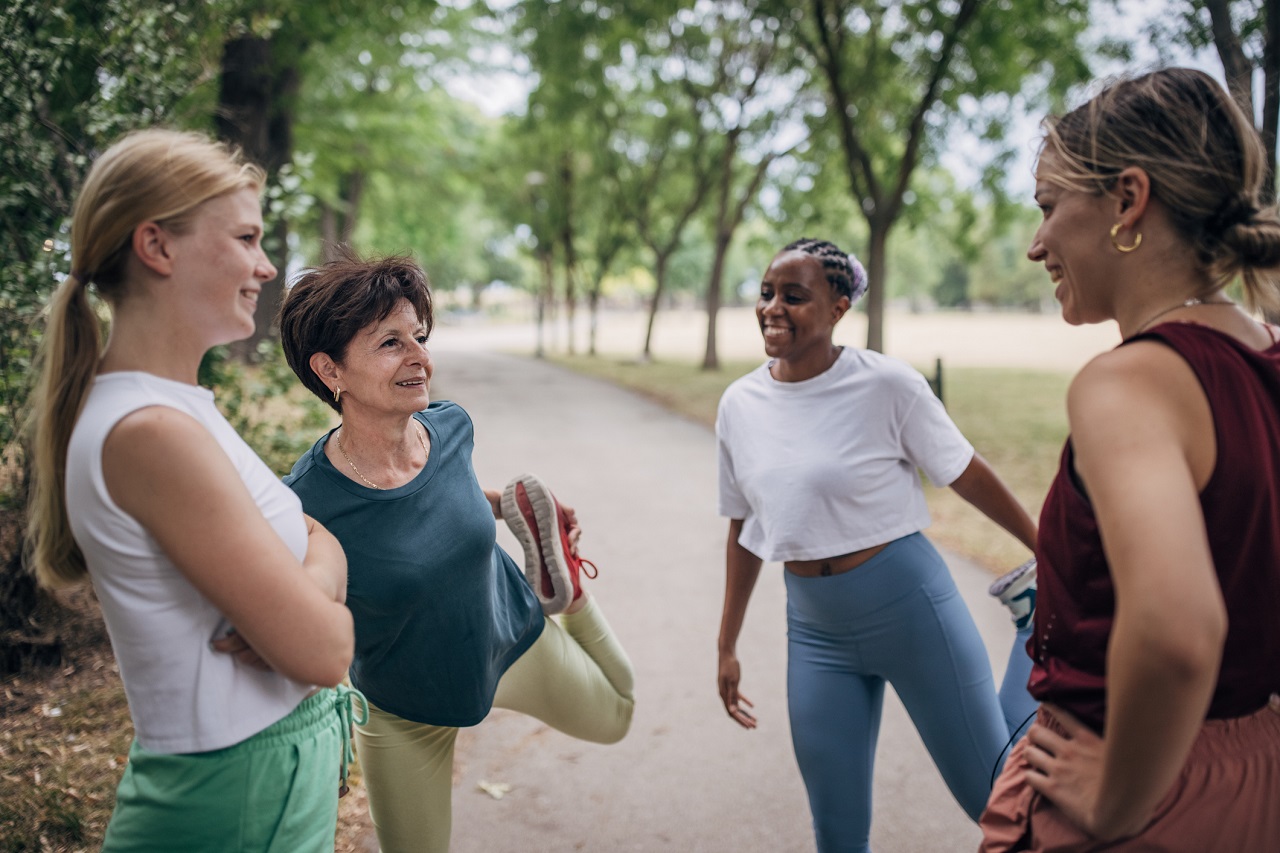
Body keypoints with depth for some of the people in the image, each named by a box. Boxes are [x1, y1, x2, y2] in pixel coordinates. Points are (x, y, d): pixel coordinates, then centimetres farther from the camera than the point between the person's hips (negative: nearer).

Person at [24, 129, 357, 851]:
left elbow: (322, 539, 4)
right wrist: (315, 603, -5)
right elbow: (324, 649, -25)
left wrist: (303, 587, -15)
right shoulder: (149, 434, -25)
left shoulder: (177, 409, 4)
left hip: (286, 760, 8)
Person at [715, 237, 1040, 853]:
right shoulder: (739, 405, -1)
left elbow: (967, 476, -4)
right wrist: (727, 646, 14)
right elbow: (743, 529, 9)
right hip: (814, 628, 4)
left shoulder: (886, 384, -16)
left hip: (909, 606, -4)